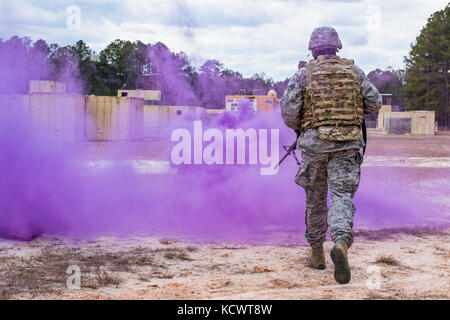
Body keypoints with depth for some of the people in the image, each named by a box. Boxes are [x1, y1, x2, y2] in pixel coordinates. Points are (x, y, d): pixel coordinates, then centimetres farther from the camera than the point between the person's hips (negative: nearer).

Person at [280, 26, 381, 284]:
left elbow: (288, 110, -6)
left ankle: (317, 253, 25)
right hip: (348, 144, 0)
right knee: (342, 196, -6)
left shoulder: (304, 74, 2)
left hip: (315, 141, 0)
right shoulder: (354, 71, 8)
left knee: (316, 198, 15)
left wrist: (298, 127, 15)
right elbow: (375, 103, 9)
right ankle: (341, 243, -34)